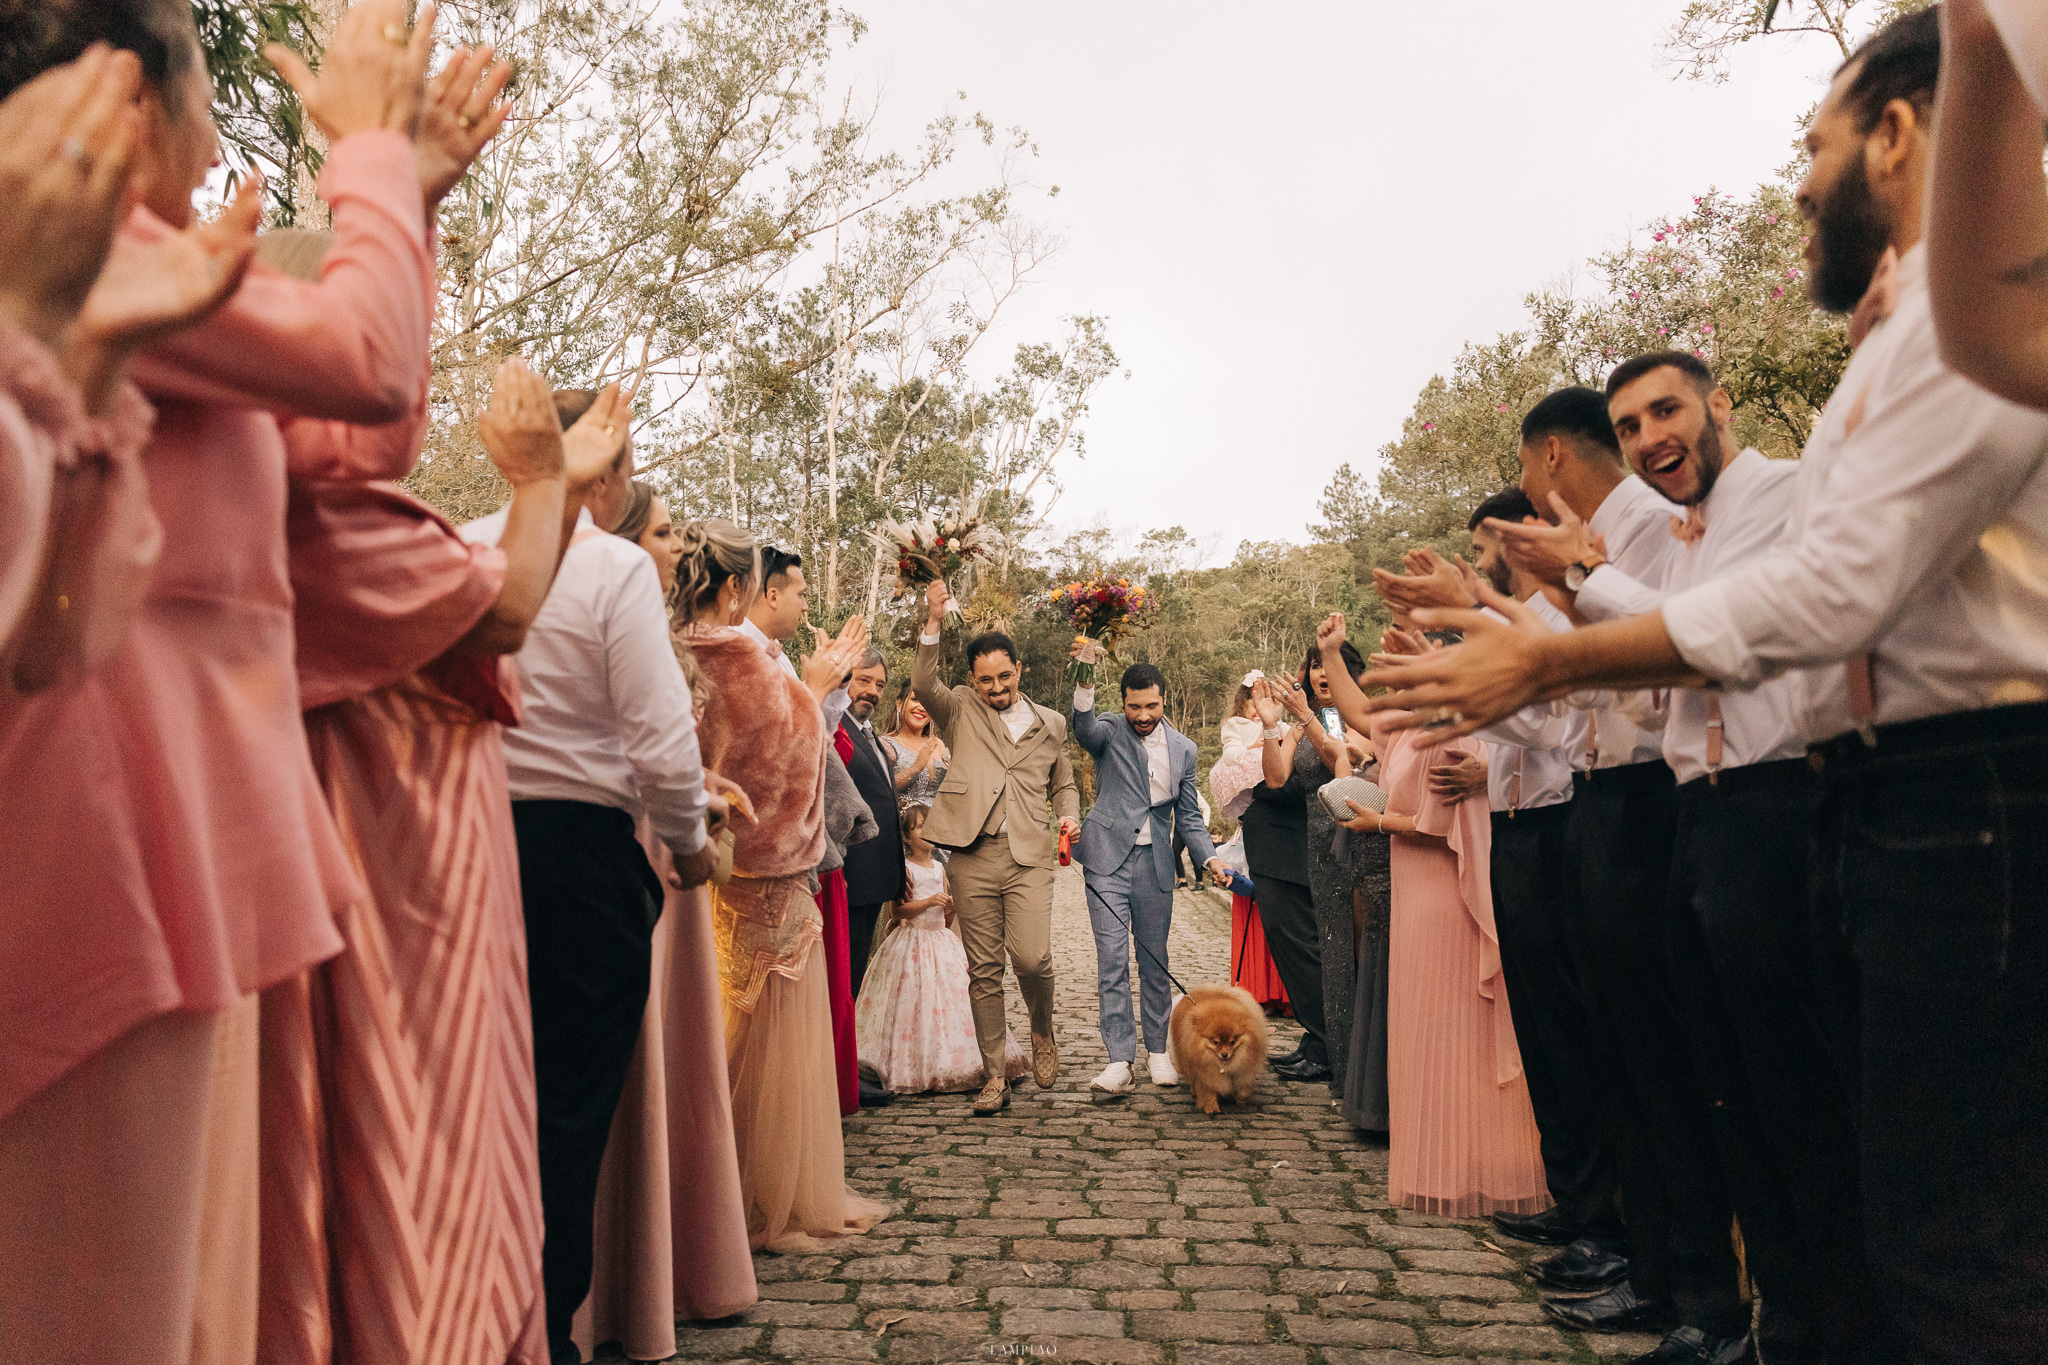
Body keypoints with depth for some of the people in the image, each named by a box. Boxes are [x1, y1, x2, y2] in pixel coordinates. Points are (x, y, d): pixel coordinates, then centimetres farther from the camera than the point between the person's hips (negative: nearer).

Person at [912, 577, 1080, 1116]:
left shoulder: (1050, 723, 15)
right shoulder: (961, 712, 9)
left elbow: (1064, 783, 26)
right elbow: (922, 684, -10)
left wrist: (1069, 814, 4)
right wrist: (934, 622, -21)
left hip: (1030, 855, 0)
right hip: (973, 856, 0)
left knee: (1032, 957, -15)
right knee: (984, 971, 4)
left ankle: (1043, 1031, 17)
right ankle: (995, 1077, 15)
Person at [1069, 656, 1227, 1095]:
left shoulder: (1183, 749, 9)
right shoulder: (1108, 733, -1)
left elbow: (1188, 815, 13)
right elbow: (1084, 727, -26)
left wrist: (1209, 857, -3)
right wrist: (1084, 680, -44)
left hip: (1155, 863, 3)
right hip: (1108, 858, -3)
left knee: (1155, 960, 10)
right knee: (1112, 959, -8)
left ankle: (1158, 1051, 24)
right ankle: (1120, 1059, -7)